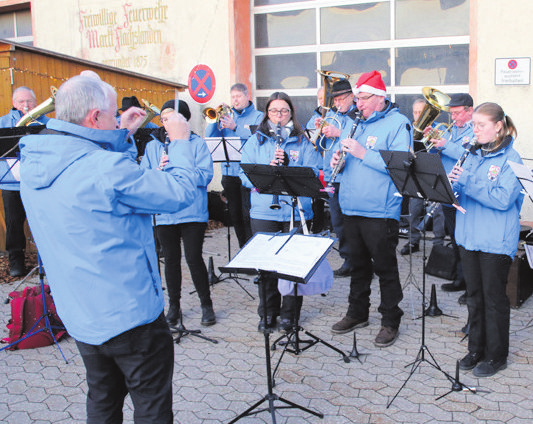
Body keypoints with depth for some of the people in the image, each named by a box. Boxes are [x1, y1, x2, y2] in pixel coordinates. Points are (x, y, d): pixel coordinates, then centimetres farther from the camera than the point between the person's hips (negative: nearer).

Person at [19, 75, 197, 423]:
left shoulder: (34, 161, -1)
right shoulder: (109, 169, -27)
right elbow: (181, 192, -18)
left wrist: (122, 134, 12)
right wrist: (181, 141, -4)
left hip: (79, 315, 8)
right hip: (130, 316, -8)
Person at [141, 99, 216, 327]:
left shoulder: (197, 143, 1)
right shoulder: (152, 146, 10)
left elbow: (205, 175, -11)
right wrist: (159, 170, -18)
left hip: (192, 212, -3)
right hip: (164, 213, 3)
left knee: (194, 258, -2)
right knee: (171, 259, 11)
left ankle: (206, 305, 15)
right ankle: (174, 306, 26)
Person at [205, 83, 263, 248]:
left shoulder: (258, 116, 3)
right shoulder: (226, 116, 16)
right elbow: (210, 137, 8)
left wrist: (235, 127, -22)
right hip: (229, 172, 5)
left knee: (248, 215, -9)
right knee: (235, 215, 10)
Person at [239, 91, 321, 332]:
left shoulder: (302, 142, 8)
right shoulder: (256, 141, 10)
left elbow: (312, 173, -3)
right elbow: (245, 175, 2)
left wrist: (287, 165, -17)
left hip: (295, 211, -1)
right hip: (263, 211, 1)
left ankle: (289, 313, 19)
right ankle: (268, 312, 21)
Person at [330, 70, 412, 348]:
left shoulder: (398, 123, -8)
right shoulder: (360, 124, 17)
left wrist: (363, 153, -23)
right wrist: (340, 159, 2)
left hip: (380, 211, -7)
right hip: (352, 207, 8)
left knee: (385, 267, 3)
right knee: (358, 263, 18)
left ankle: (391, 321, 17)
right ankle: (357, 313, 32)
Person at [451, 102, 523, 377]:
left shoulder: (510, 159, -9)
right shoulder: (474, 156, 10)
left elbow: (503, 199, -21)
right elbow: (458, 193, 11)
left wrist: (467, 182, -23)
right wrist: (454, 181, -11)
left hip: (496, 241, -6)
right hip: (469, 236, 6)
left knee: (494, 298, 3)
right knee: (474, 295, 13)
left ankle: (496, 355, 17)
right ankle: (476, 349, 27)